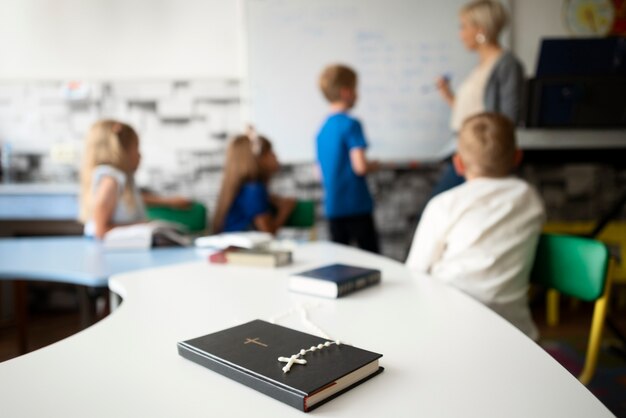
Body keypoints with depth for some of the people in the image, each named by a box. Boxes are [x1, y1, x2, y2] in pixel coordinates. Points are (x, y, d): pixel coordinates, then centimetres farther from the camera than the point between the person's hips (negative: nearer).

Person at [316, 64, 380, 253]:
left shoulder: (323, 129, 10)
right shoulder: (351, 124, -12)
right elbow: (360, 166, -21)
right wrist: (373, 165, 1)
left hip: (333, 207, 7)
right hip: (356, 204, -7)